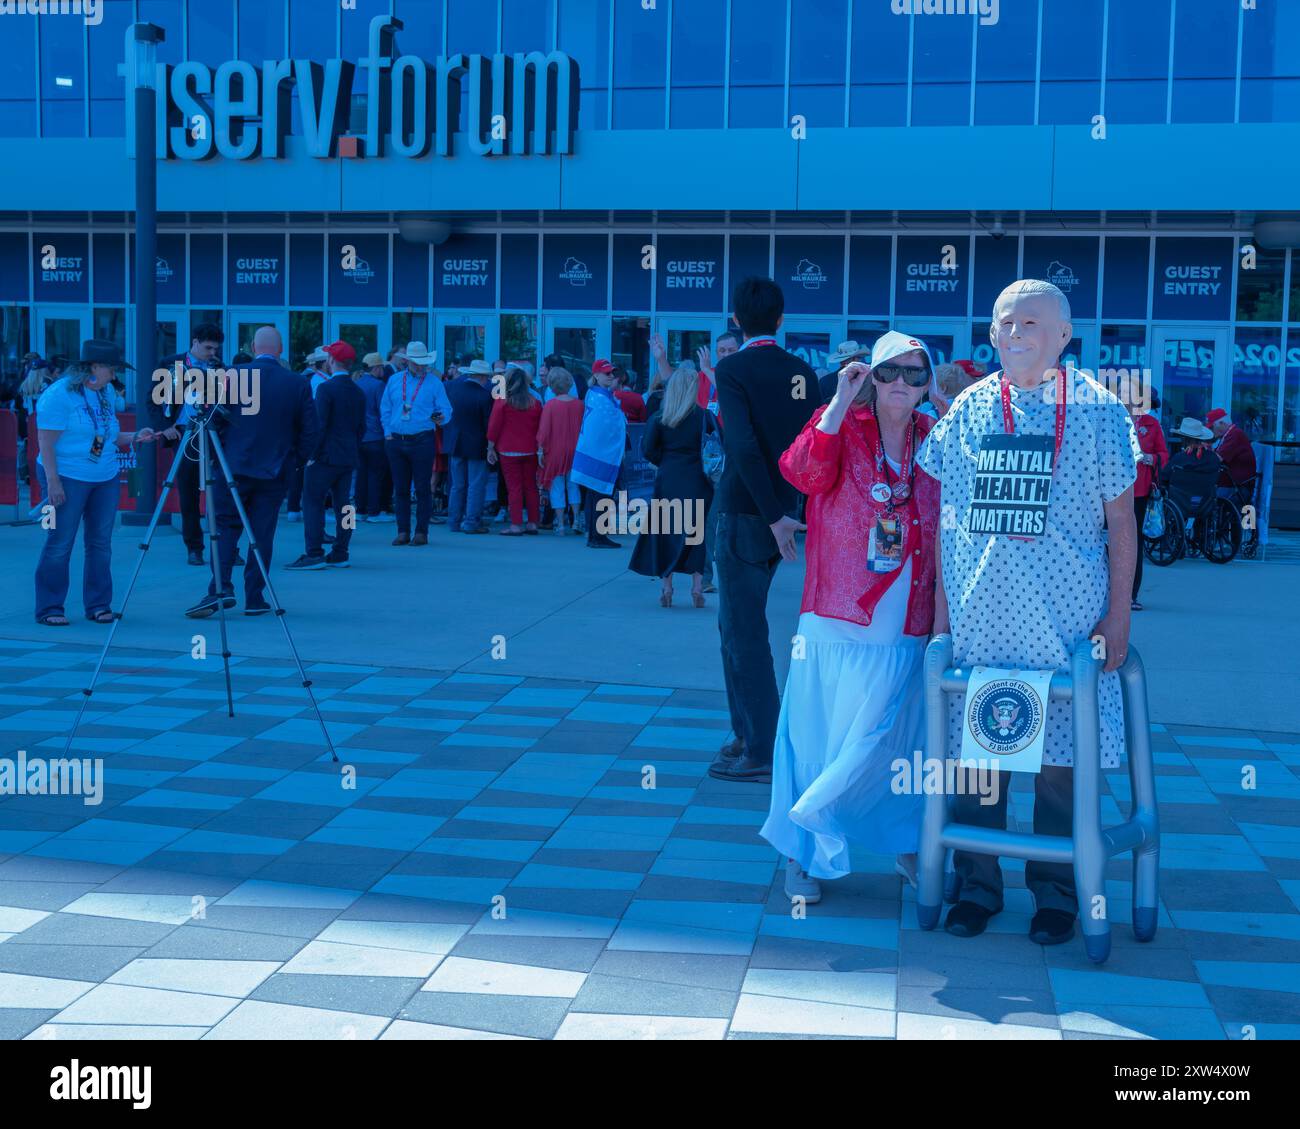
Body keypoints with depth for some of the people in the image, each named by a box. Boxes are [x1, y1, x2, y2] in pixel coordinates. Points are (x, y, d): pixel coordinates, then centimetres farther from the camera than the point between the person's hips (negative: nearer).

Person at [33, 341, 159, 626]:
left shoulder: (104, 393, 12)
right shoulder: (59, 394, -12)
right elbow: (46, 441, -15)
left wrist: (135, 437, 2)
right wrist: (53, 481, -20)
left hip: (106, 478, 7)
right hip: (69, 479, -7)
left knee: (100, 543, 7)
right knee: (59, 544, -2)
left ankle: (98, 605, 15)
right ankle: (49, 608, 5)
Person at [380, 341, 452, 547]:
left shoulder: (434, 382, 2)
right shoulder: (394, 380, 11)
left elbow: (445, 410, 0)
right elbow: (385, 408, 15)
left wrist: (441, 418, -22)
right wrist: (388, 432, 6)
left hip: (422, 441, -3)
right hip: (396, 441, 3)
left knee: (422, 488, -3)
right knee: (401, 488, 6)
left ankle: (421, 532, 2)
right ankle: (403, 531, 13)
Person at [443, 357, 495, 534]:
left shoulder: (451, 387, -3)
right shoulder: (484, 396, -17)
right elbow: (489, 423, -15)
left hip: (455, 444, 5)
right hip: (477, 445, -5)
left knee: (457, 485, 14)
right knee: (476, 485, 2)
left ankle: (454, 521, 17)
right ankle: (472, 522, 0)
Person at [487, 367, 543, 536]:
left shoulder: (502, 401, -5)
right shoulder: (534, 402, 4)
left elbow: (494, 426, -5)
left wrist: (491, 448, 2)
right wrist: (540, 448, 15)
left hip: (508, 451, -3)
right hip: (530, 451, 3)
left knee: (514, 487, -2)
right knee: (530, 487, 9)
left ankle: (516, 525, -5)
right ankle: (532, 524, 12)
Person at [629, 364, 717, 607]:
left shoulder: (658, 418, -1)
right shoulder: (705, 416, -5)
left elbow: (648, 449, -5)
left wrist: (665, 462, 9)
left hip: (667, 480, 1)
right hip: (697, 481, -1)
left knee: (664, 533, 8)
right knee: (698, 533, 6)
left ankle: (665, 585, 7)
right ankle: (697, 584, 1)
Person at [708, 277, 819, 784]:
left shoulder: (733, 370, -12)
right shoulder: (803, 372, 6)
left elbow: (744, 445, -22)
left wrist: (774, 515, -19)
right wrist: (787, 509, 13)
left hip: (745, 514, -7)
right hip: (780, 511, 7)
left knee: (745, 632, -1)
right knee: (737, 623, 19)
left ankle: (764, 753, 3)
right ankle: (749, 732, 28)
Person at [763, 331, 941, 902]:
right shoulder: (839, 424, -1)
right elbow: (803, 473, -22)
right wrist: (840, 405, -24)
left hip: (908, 630, 2)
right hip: (837, 623, -2)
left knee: (903, 740, 8)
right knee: (819, 739, 5)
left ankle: (908, 844, 28)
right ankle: (805, 854, 19)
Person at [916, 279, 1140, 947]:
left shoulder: (1097, 411, 0)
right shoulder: (967, 409, 6)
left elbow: (1121, 521, 1)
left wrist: (1118, 615, -3)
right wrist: (942, 598, 7)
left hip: (1066, 619, -2)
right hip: (977, 619, 2)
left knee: (1060, 755, 3)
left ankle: (1056, 893, 19)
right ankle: (977, 886, 21)